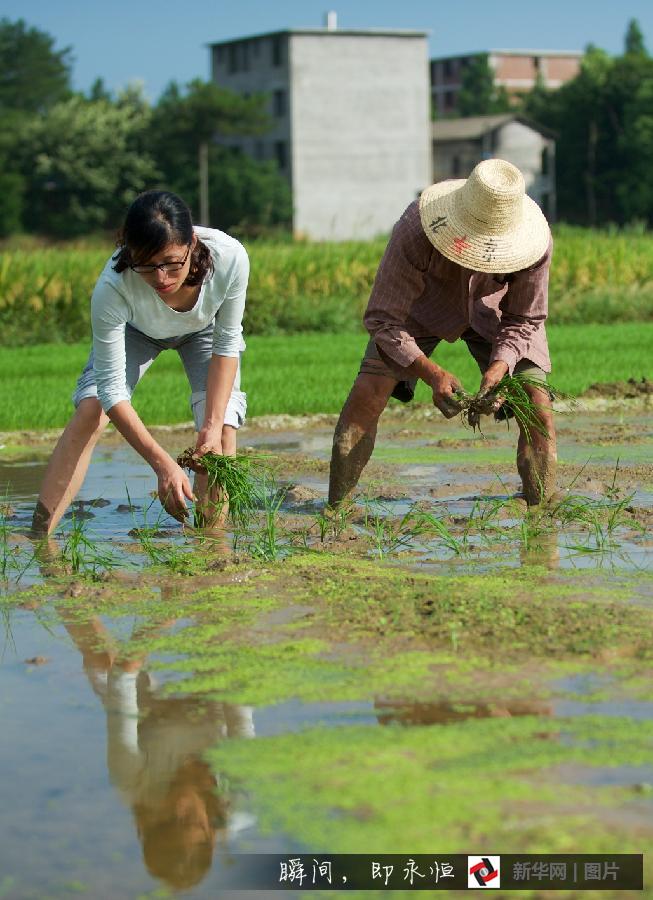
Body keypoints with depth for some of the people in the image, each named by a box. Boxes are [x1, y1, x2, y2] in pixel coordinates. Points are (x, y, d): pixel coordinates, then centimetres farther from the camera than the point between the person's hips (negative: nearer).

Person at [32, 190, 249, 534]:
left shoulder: (230, 258, -42)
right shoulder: (112, 289, -44)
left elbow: (227, 345, -24)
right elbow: (112, 390, -37)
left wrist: (213, 425, -32)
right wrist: (163, 464, -45)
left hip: (205, 329, 1)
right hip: (136, 331, -1)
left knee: (223, 426, -18)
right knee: (90, 410, -19)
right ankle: (39, 535, -17)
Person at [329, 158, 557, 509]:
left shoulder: (535, 242, -35)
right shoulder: (414, 232, -41)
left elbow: (524, 319, -18)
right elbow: (382, 320, -34)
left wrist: (499, 368, -37)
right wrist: (432, 374, -46)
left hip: (492, 310, 1)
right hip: (422, 305, -1)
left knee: (537, 407, -16)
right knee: (367, 394, -18)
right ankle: (334, 508, -7)